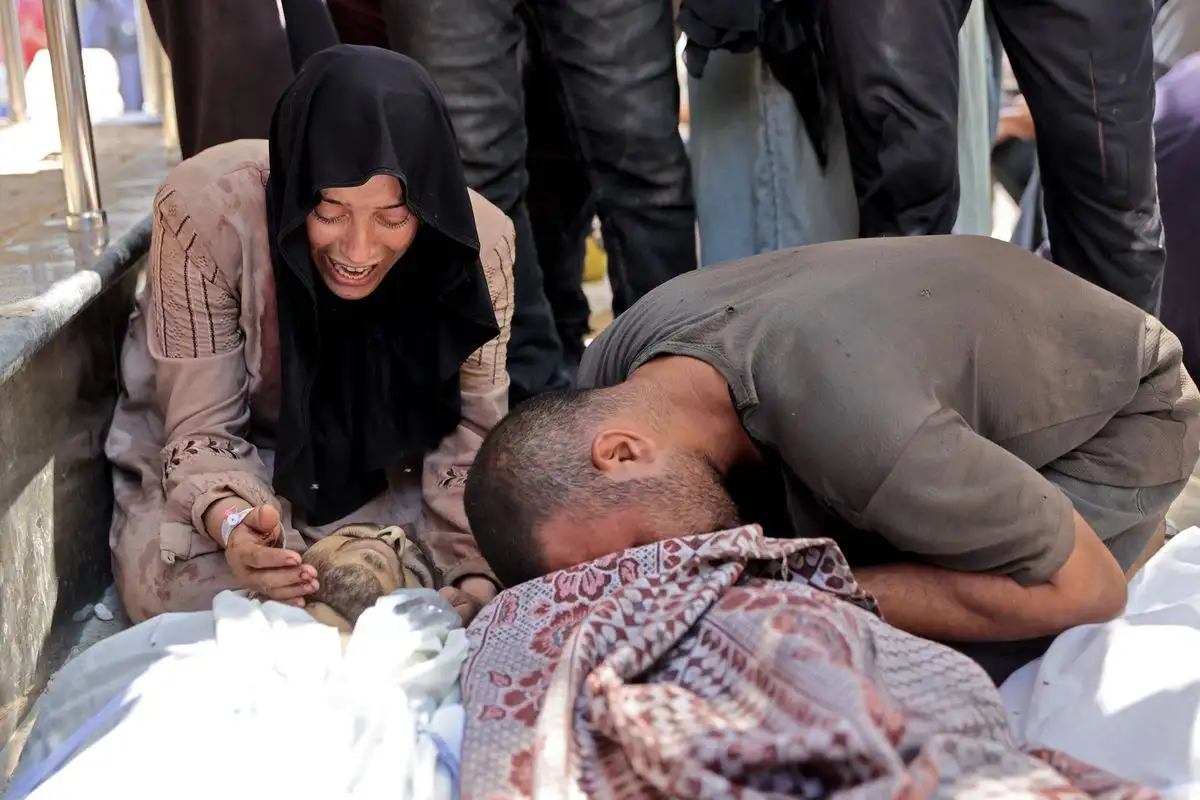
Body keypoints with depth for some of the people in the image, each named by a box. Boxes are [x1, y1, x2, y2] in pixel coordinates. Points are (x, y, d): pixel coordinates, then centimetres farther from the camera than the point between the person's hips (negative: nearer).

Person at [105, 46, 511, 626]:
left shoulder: (477, 241, -26)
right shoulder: (206, 212, -32)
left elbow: (472, 431, -19)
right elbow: (201, 430, -26)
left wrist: (478, 576, -36)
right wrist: (233, 522, -48)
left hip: (383, 471, 2)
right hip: (235, 455, -2)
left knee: (503, 550, -20)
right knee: (174, 585, -28)